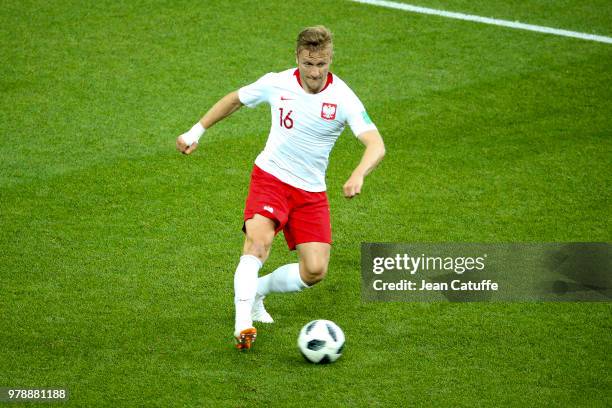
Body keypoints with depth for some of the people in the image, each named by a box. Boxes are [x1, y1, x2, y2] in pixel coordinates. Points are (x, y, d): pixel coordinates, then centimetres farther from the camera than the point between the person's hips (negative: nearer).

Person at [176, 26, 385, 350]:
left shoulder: (343, 98, -14)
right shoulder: (276, 84, -9)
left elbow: (376, 145, -24)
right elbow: (234, 99, 12)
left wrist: (358, 175, -44)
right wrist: (195, 131, 13)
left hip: (311, 192, 1)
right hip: (270, 177, -1)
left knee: (315, 271, -8)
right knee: (258, 240, -29)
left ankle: (255, 291, 17)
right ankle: (243, 323, -34)